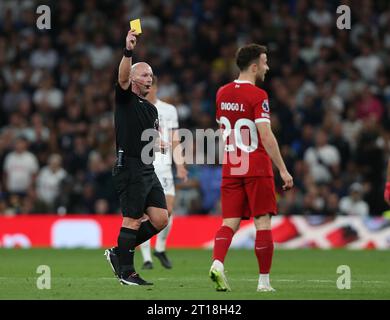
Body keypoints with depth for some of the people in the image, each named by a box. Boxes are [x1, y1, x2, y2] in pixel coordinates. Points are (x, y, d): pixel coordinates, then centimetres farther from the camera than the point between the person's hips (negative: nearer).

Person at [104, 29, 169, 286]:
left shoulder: (151, 109, 20)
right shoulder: (125, 99, -2)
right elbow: (122, 77, -24)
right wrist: (128, 51, -37)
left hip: (148, 170, 8)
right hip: (129, 168, -8)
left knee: (160, 219, 2)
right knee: (132, 221, -5)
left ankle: (119, 253, 15)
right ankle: (126, 271, 5)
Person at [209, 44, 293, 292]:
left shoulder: (222, 93, 9)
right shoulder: (258, 96, -13)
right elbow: (266, 135, -19)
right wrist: (283, 170, -17)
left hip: (230, 169, 6)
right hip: (257, 169, -6)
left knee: (230, 222, 4)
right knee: (263, 222, 1)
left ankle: (217, 263, -20)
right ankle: (264, 281, 4)